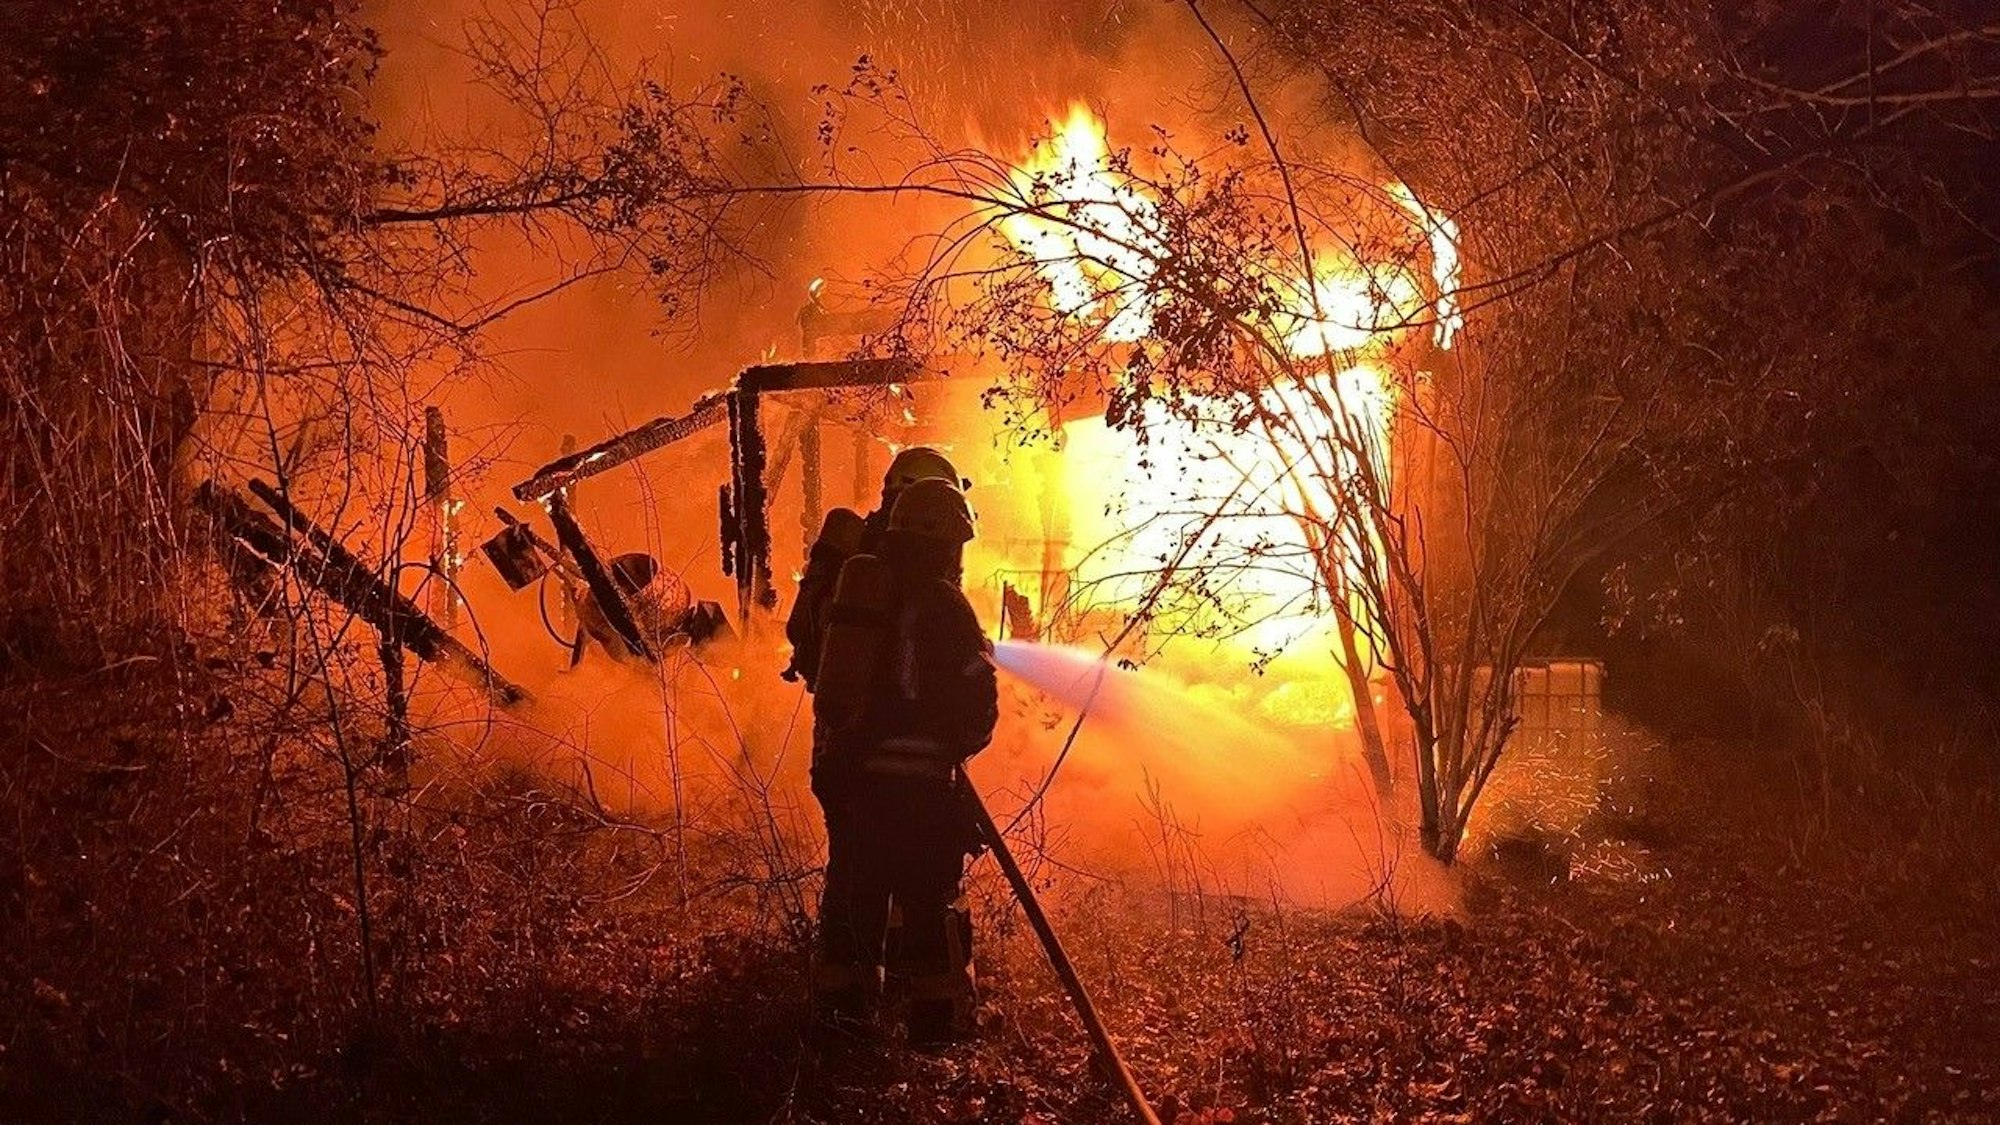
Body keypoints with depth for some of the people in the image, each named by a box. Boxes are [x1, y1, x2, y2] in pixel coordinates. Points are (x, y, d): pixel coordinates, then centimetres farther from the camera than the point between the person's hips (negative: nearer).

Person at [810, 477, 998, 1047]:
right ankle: (938, 1015, 5)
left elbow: (824, 677, 14)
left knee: (853, 888, 14)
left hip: (849, 773, 6)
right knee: (930, 899, 2)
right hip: (919, 781, -6)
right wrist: (956, 745, 9)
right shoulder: (944, 604, -9)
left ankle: (843, 1001, 20)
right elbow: (977, 696, -8)